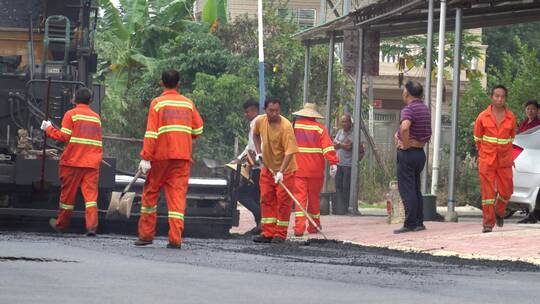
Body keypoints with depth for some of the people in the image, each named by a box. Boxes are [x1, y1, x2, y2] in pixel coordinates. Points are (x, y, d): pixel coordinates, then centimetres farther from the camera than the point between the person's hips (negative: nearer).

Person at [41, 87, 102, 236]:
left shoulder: (71, 114, -2)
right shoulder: (96, 117, 13)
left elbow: (64, 136, -7)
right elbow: (98, 141, 15)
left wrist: (48, 128, 5)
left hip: (73, 162, -3)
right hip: (92, 163, 3)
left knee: (68, 194, 9)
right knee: (90, 194, -3)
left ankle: (61, 224, 23)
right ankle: (92, 225, -18)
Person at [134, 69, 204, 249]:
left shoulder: (157, 103, -3)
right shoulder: (188, 103, 6)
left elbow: (151, 133, -10)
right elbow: (198, 129, 8)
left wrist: (146, 158, -11)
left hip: (161, 155, -2)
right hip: (182, 156, 2)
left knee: (150, 193, 11)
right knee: (178, 195, 0)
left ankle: (146, 235, 13)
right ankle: (175, 239, -8)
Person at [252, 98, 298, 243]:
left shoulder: (286, 126, -24)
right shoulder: (260, 121, -5)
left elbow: (289, 152, -28)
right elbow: (256, 135, 20)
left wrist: (281, 172, -35)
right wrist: (259, 152, 7)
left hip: (284, 169, -6)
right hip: (267, 168, 6)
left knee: (283, 202, -3)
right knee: (266, 200, 5)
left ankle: (280, 234, 2)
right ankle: (268, 233, 9)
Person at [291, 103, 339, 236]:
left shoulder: (293, 126, 4)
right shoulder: (320, 128, -1)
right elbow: (328, 146, -11)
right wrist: (333, 163, -14)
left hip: (298, 170, 0)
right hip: (316, 170, 0)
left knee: (300, 196, -4)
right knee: (314, 197, 13)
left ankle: (299, 226, -19)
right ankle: (314, 226, 22)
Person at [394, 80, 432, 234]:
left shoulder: (409, 109, -16)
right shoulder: (425, 109, 12)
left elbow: (404, 127, -36)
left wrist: (405, 144, -21)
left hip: (407, 152, -9)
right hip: (420, 152, 9)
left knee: (407, 189, -7)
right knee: (416, 189, 15)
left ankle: (410, 224, -10)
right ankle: (419, 222, 16)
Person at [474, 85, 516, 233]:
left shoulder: (511, 117, 2)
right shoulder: (483, 117, -2)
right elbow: (477, 138, 10)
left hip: (504, 161, 2)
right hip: (486, 160, -2)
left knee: (506, 191, 3)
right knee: (488, 192, -4)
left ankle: (499, 212, 34)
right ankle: (488, 223, 2)